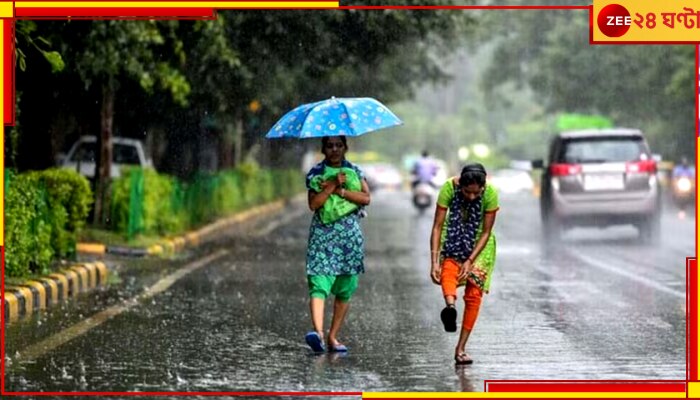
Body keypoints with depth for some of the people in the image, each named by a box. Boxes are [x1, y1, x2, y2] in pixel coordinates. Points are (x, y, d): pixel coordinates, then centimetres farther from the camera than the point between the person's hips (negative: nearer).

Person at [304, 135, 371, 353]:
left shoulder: (354, 171, 11)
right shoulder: (315, 172, 5)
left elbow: (366, 198, -3)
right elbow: (313, 203, -7)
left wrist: (339, 190, -11)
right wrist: (333, 185, -14)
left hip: (349, 234, 3)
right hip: (322, 233, -3)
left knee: (345, 290, 3)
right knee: (319, 285, -18)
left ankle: (333, 337, 11)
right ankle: (318, 332, -33)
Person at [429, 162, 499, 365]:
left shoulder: (490, 193, -26)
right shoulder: (449, 187, -27)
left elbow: (486, 232, -18)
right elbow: (437, 226, -24)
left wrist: (470, 261, -26)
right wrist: (434, 262, -31)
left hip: (479, 242, 0)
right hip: (454, 237, 0)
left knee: (474, 294, -7)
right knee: (449, 267, -32)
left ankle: (461, 348, -2)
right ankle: (450, 305, -59)